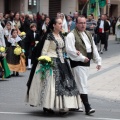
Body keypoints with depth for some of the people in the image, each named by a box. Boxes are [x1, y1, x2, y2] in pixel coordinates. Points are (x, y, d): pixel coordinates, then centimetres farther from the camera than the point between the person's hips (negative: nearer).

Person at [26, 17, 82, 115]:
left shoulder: (61, 36, 12)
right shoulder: (49, 36, -9)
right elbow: (44, 51, -8)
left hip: (61, 62, 7)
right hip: (51, 62, -7)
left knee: (63, 82, 3)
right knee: (50, 83, -8)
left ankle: (62, 107, 8)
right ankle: (46, 107, -1)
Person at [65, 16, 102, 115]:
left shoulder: (88, 34, 16)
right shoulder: (71, 35, -10)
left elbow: (94, 48, 19)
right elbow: (70, 50, -20)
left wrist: (98, 61, 13)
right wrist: (82, 58, -19)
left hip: (86, 62, 8)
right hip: (77, 63, -8)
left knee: (79, 84, 13)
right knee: (82, 85, -10)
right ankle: (87, 108, -12)